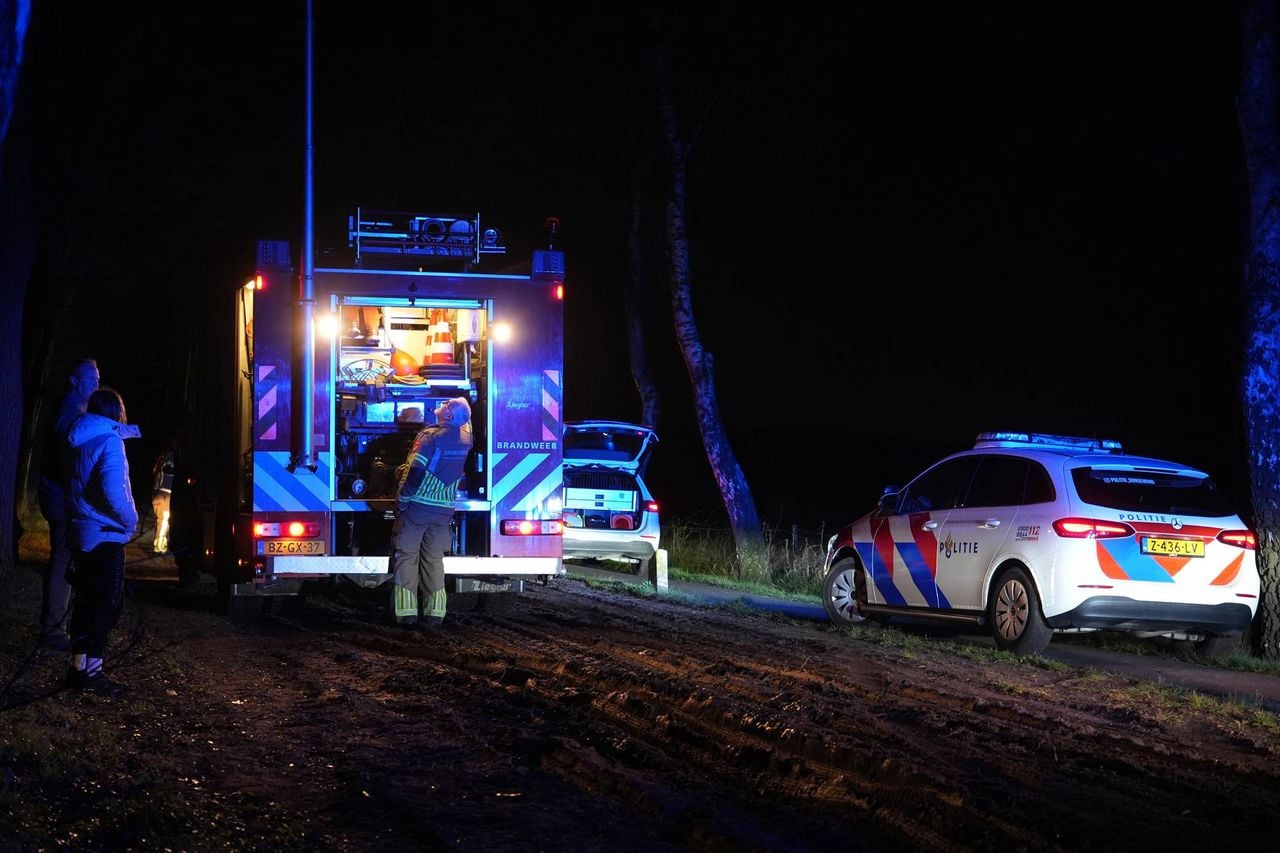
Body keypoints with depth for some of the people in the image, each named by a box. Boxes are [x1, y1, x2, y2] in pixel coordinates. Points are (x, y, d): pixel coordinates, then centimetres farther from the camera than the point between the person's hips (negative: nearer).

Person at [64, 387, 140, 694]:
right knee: (107, 602, -3)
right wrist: (130, 520, -12)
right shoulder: (110, 441, -17)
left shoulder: (82, 440, 8)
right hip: (105, 534, -8)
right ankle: (90, 671, -3)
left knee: (88, 600, 16)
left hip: (82, 531, 8)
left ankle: (80, 665, 21)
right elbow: (113, 491, -29)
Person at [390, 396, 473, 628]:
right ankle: (434, 613, 7)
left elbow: (415, 471, -21)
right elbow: (467, 422, 28)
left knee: (407, 556, 2)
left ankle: (406, 612, -2)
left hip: (417, 506, -5)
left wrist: (401, 500, -12)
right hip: (444, 510, 5)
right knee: (434, 559, 11)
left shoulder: (430, 435, -16)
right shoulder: (465, 438, 0)